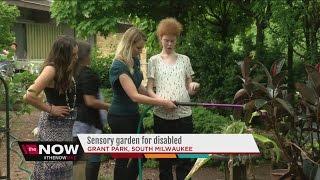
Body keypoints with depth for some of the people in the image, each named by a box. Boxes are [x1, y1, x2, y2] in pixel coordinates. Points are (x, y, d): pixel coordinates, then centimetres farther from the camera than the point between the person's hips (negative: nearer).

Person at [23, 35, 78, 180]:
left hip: (65, 123, 9)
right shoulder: (51, 69, -20)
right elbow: (29, 96, -29)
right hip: (54, 124, -9)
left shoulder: (63, 70, 6)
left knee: (62, 166, 16)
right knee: (53, 168, -2)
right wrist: (50, 109, -20)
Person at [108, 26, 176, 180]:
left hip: (133, 114, 9)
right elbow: (134, 96, -31)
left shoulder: (135, 61, 3)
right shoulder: (119, 66, -24)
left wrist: (156, 98, 2)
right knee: (123, 158, 2)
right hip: (120, 117, -9)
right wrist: (162, 102, -27)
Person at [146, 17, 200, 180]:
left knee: (185, 160, 1)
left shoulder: (184, 59, 10)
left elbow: (189, 87, 13)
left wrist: (193, 86, -11)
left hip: (184, 114, 1)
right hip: (162, 115, -1)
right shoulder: (154, 60, 5)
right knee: (164, 158, 6)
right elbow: (149, 89, 1)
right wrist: (159, 99, -19)